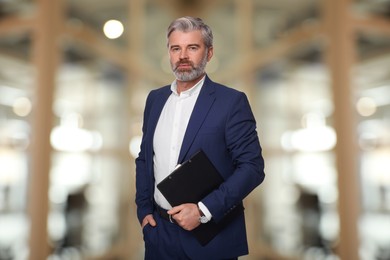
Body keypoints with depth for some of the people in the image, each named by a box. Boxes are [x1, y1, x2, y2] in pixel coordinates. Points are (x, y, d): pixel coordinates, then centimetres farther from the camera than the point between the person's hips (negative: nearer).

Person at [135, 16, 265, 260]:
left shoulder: (232, 101, -11)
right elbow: (144, 158, 12)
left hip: (210, 235, -4)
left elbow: (252, 167, -14)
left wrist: (203, 210, -19)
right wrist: (144, 209, 5)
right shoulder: (155, 98, 5)